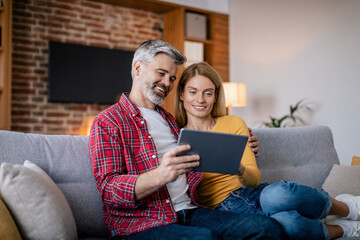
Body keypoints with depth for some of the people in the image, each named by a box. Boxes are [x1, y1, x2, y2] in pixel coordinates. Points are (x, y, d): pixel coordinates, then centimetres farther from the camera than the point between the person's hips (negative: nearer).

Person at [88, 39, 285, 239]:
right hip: (139, 223, -6)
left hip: (189, 211, 6)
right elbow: (108, 189, -10)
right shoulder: (108, 122, 1)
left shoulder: (169, 119, 25)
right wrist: (161, 175, -29)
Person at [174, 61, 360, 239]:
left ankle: (345, 206, -7)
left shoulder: (234, 124, 5)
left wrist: (240, 170, -25)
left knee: (276, 194, -37)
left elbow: (254, 178, -3)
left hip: (254, 194, 2)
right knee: (285, 223, -35)